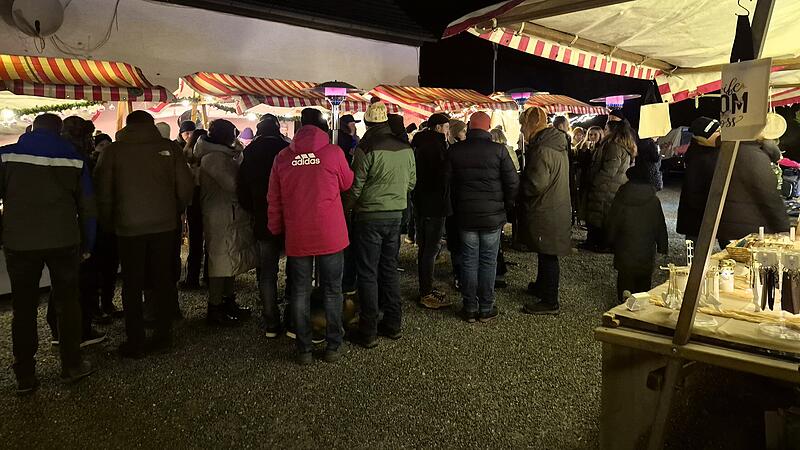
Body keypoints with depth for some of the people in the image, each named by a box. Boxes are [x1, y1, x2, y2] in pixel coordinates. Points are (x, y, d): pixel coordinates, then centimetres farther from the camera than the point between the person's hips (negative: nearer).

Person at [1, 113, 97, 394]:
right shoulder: (74, 158, 2)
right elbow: (87, 206, 3)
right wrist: (87, 244, 10)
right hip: (64, 241, 1)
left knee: (23, 308, 8)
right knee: (67, 303, 12)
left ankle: (25, 377, 12)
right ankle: (71, 366, 17)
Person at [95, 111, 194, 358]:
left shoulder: (113, 151, -1)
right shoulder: (169, 147, -1)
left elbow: (103, 192, 0)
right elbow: (185, 188, -1)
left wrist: (108, 223, 13)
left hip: (129, 228, -1)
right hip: (165, 225, 1)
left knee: (132, 285, 8)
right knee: (163, 281, 11)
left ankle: (135, 342, 12)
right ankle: (163, 336, 17)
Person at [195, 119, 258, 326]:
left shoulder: (222, 155, 16)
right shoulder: (213, 158, -16)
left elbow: (233, 182, 16)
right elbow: (233, 183, -22)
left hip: (230, 216, 10)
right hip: (220, 218, -10)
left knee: (229, 259, 16)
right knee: (221, 261, -4)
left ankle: (229, 301, 28)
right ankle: (214, 309, 5)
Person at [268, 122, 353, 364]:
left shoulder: (282, 157, 1)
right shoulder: (333, 152, -6)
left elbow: (274, 199, 6)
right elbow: (347, 183, 9)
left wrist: (276, 229, 17)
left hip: (297, 237, 2)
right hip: (330, 235, -1)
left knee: (300, 292, 11)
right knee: (332, 290, 11)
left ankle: (304, 349, 16)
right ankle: (333, 346, 17)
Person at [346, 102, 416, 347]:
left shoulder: (366, 148, -14)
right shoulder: (406, 148, 3)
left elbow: (356, 187, -12)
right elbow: (412, 182, 11)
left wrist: (345, 210, 3)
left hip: (369, 216, -5)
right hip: (396, 215, 5)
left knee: (368, 273, 3)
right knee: (390, 268, 16)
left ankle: (368, 331, 7)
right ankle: (393, 324, 23)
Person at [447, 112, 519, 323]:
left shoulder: (455, 150, -2)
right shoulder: (498, 150, -9)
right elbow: (512, 183, -8)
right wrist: (507, 207, 7)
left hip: (465, 216, 2)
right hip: (492, 216, -2)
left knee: (468, 261, 10)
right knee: (488, 261, 8)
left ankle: (470, 308, 16)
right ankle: (486, 309, 15)